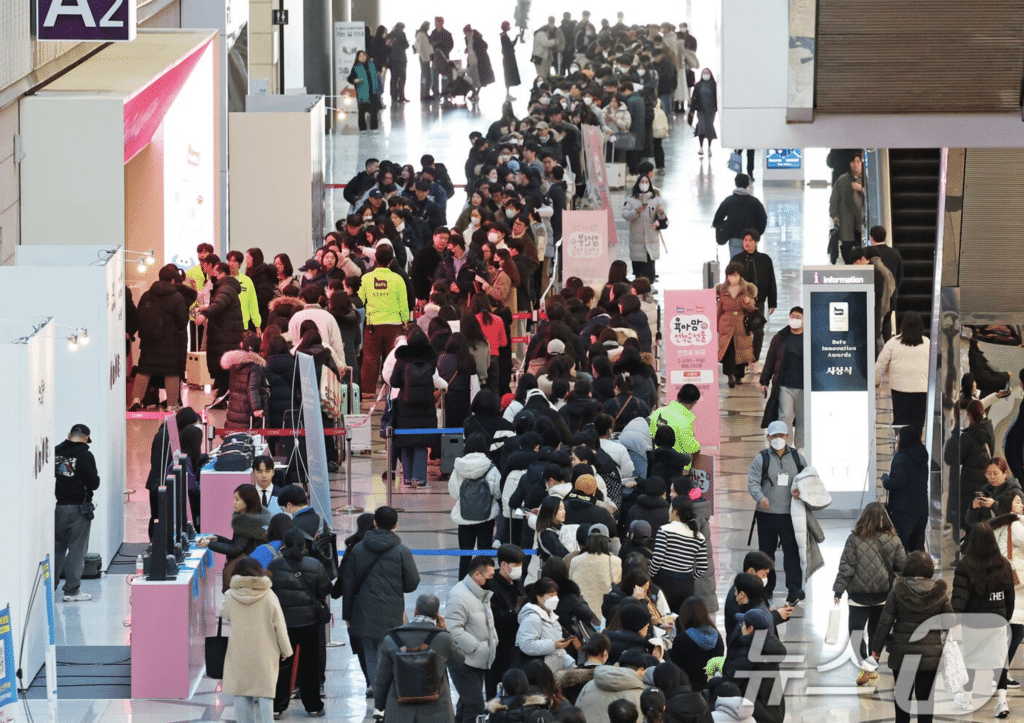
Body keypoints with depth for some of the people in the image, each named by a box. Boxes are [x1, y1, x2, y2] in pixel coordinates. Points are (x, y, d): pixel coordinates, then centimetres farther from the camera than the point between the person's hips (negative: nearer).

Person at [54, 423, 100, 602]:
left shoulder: (55, 452, 0)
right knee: (76, 549, 2)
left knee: (56, 547, 15)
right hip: (78, 507, -4)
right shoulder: (85, 456, -12)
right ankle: (72, 590, 2)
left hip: (57, 507, 4)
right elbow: (93, 483, -13)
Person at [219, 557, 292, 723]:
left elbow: (223, 615, 13)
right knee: (263, 697, 2)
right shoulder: (269, 597, -10)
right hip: (264, 656, -1)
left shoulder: (230, 597, -7)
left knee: (241, 697, 7)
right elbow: (280, 626, -4)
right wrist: (285, 650, 8)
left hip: (239, 656, 1)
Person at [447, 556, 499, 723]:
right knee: (474, 708, -14)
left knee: (466, 705, 20)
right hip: (464, 663, -10)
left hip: (479, 662, 10)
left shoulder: (482, 595, 14)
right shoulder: (460, 596, -20)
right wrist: (477, 647, -25)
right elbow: (453, 629, -27)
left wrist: (493, 640, 9)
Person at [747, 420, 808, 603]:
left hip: (790, 514, 0)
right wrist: (760, 497, -23)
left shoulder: (797, 458, 8)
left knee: (792, 551, -8)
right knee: (766, 552, 8)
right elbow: (752, 482, -4)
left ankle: (795, 589, -10)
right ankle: (766, 588, 19)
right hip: (767, 513, 0)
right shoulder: (762, 458, 2)